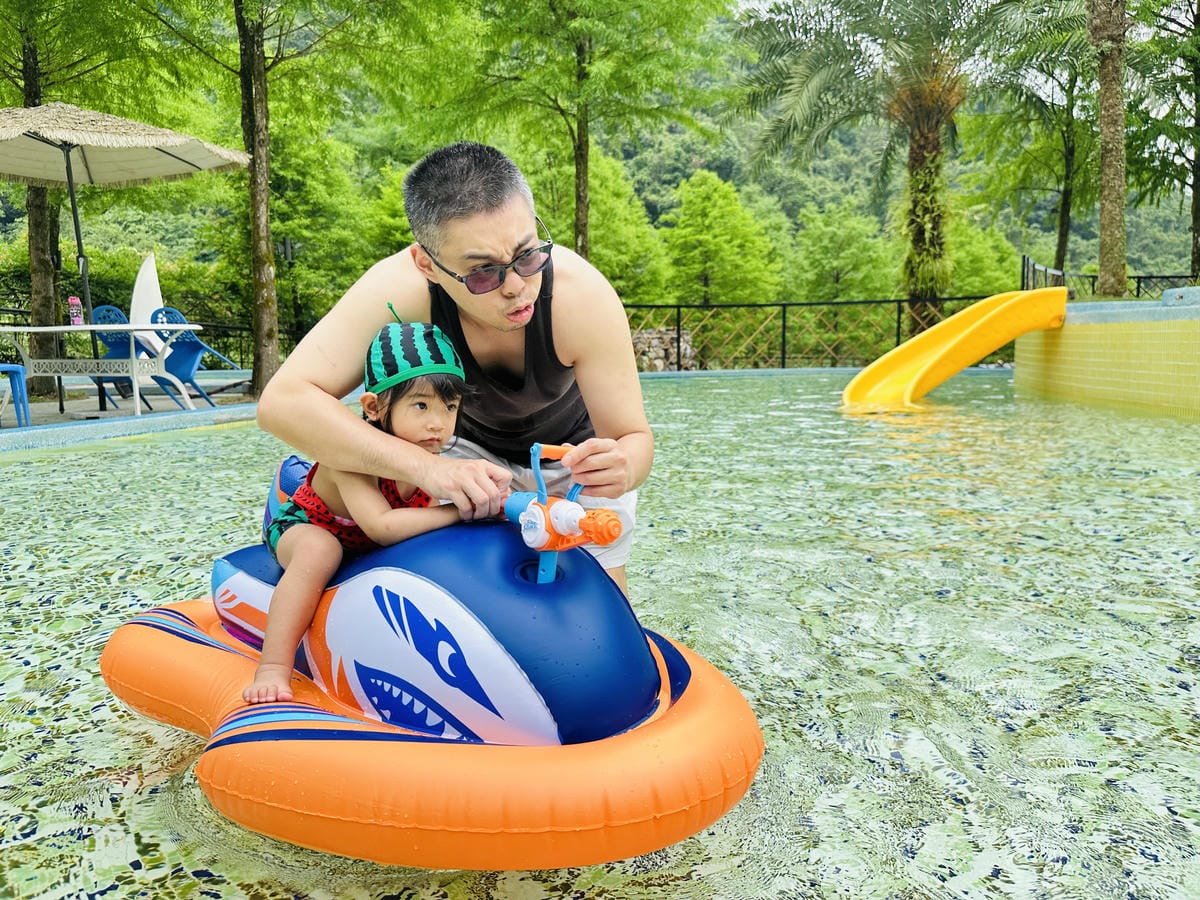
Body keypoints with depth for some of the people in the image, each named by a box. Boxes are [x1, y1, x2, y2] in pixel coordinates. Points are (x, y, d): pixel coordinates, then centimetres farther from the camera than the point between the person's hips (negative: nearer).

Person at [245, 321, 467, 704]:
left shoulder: (433, 456, -18)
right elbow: (380, 525, -49)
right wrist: (458, 512, -51)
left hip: (370, 544, 7)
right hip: (306, 527, -7)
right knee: (320, 549, -37)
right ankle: (273, 668, -33)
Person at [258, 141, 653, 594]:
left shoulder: (582, 293, -37)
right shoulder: (399, 288, -36)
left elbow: (634, 436, -28)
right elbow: (282, 401, -41)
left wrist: (621, 467, -54)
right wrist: (426, 466, -53)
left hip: (575, 450, 0)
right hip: (470, 448, 1)